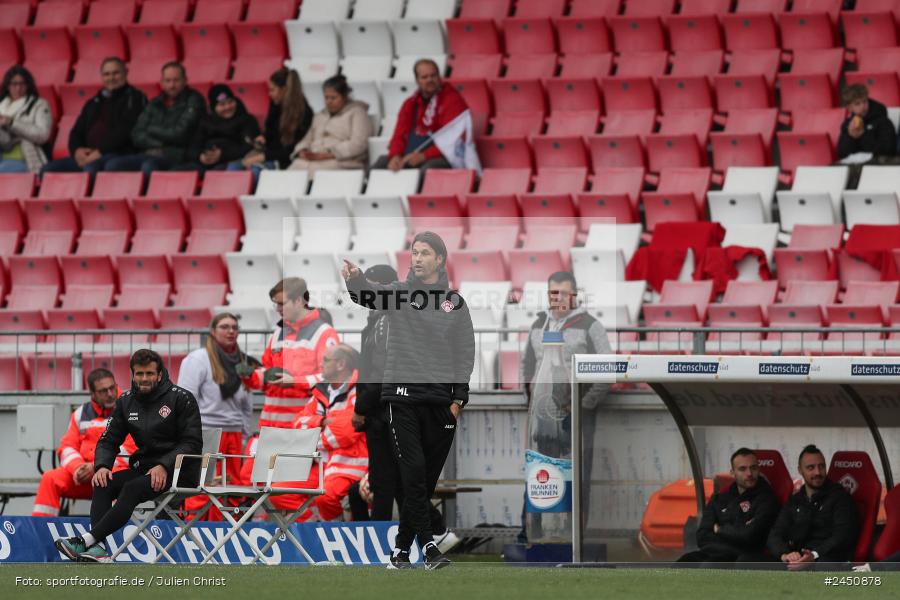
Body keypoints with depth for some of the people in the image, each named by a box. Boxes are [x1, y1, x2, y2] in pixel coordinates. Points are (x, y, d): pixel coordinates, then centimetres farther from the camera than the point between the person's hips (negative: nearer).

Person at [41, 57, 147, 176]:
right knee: (48, 169, -14)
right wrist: (77, 150, -1)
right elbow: (76, 132, 24)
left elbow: (126, 131, -8)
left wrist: (100, 152, -17)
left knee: (91, 167, -40)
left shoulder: (134, 98, 6)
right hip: (88, 156, 7)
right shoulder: (93, 103, 27)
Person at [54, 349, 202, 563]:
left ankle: (87, 540, -40)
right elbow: (108, 440, 9)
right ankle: (97, 547, -34)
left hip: (179, 471, -6)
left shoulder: (181, 398, -7)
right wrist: (102, 466, -12)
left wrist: (164, 466, -24)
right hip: (145, 466, 6)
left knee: (132, 489, -32)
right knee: (103, 484, -21)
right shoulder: (126, 401, 9)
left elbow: (193, 443, -11)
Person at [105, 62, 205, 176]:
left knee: (149, 166, -39)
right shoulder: (155, 104, 20)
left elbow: (179, 135, -6)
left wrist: (152, 130, 7)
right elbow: (137, 136, 11)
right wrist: (159, 144, -7)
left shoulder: (193, 101, 4)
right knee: (113, 165, -21)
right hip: (150, 154, 6)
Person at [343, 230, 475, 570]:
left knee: (428, 479, 5)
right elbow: (368, 296, -16)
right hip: (403, 395, -2)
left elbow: (465, 352, 9)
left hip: (440, 400, 2)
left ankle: (402, 547, 13)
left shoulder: (455, 303, 10)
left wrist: (459, 398, 0)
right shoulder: (398, 292, 5)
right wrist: (354, 279, -39)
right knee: (413, 472, -12)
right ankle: (426, 544, -13)